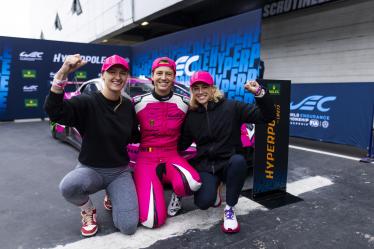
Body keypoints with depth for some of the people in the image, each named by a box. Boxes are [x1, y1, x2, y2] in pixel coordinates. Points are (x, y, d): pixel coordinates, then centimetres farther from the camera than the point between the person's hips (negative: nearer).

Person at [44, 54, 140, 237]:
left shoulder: (128, 106, 0)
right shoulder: (87, 102, -14)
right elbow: (54, 111, -32)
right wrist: (62, 74, -43)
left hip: (120, 172, 3)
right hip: (90, 169, -2)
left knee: (128, 227, -13)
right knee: (69, 186, -38)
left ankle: (112, 196, 20)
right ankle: (88, 211, 0)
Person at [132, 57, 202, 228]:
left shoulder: (184, 103, -2)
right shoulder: (138, 102, -5)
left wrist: (174, 150, 10)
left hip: (172, 157, 1)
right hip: (146, 159, -1)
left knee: (193, 183, -35)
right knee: (152, 221, -17)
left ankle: (176, 193, 4)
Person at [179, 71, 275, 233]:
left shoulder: (231, 107, -7)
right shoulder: (191, 116, 4)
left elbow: (266, 116, -11)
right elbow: (182, 144, 12)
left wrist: (260, 93, -26)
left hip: (229, 163, -1)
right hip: (204, 166, 2)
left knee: (239, 161, -37)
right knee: (204, 202, -24)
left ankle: (230, 209, -14)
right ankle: (214, 189, 16)